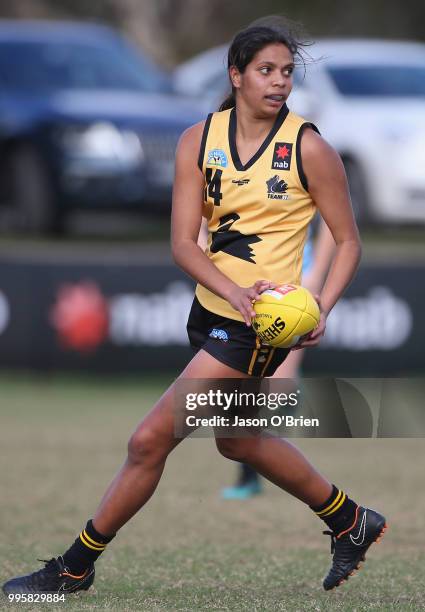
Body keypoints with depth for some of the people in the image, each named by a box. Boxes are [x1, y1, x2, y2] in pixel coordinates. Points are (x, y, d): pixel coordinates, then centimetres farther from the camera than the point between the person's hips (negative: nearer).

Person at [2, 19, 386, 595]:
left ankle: (76, 566, 4)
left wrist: (321, 310, -17)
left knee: (149, 440, -8)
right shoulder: (199, 139, -1)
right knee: (238, 441, 23)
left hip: (258, 321, -6)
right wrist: (233, 291, -23)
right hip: (212, 309, 7)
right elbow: (183, 241, -6)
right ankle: (350, 522, 42)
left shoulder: (308, 148, -10)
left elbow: (348, 240, -2)